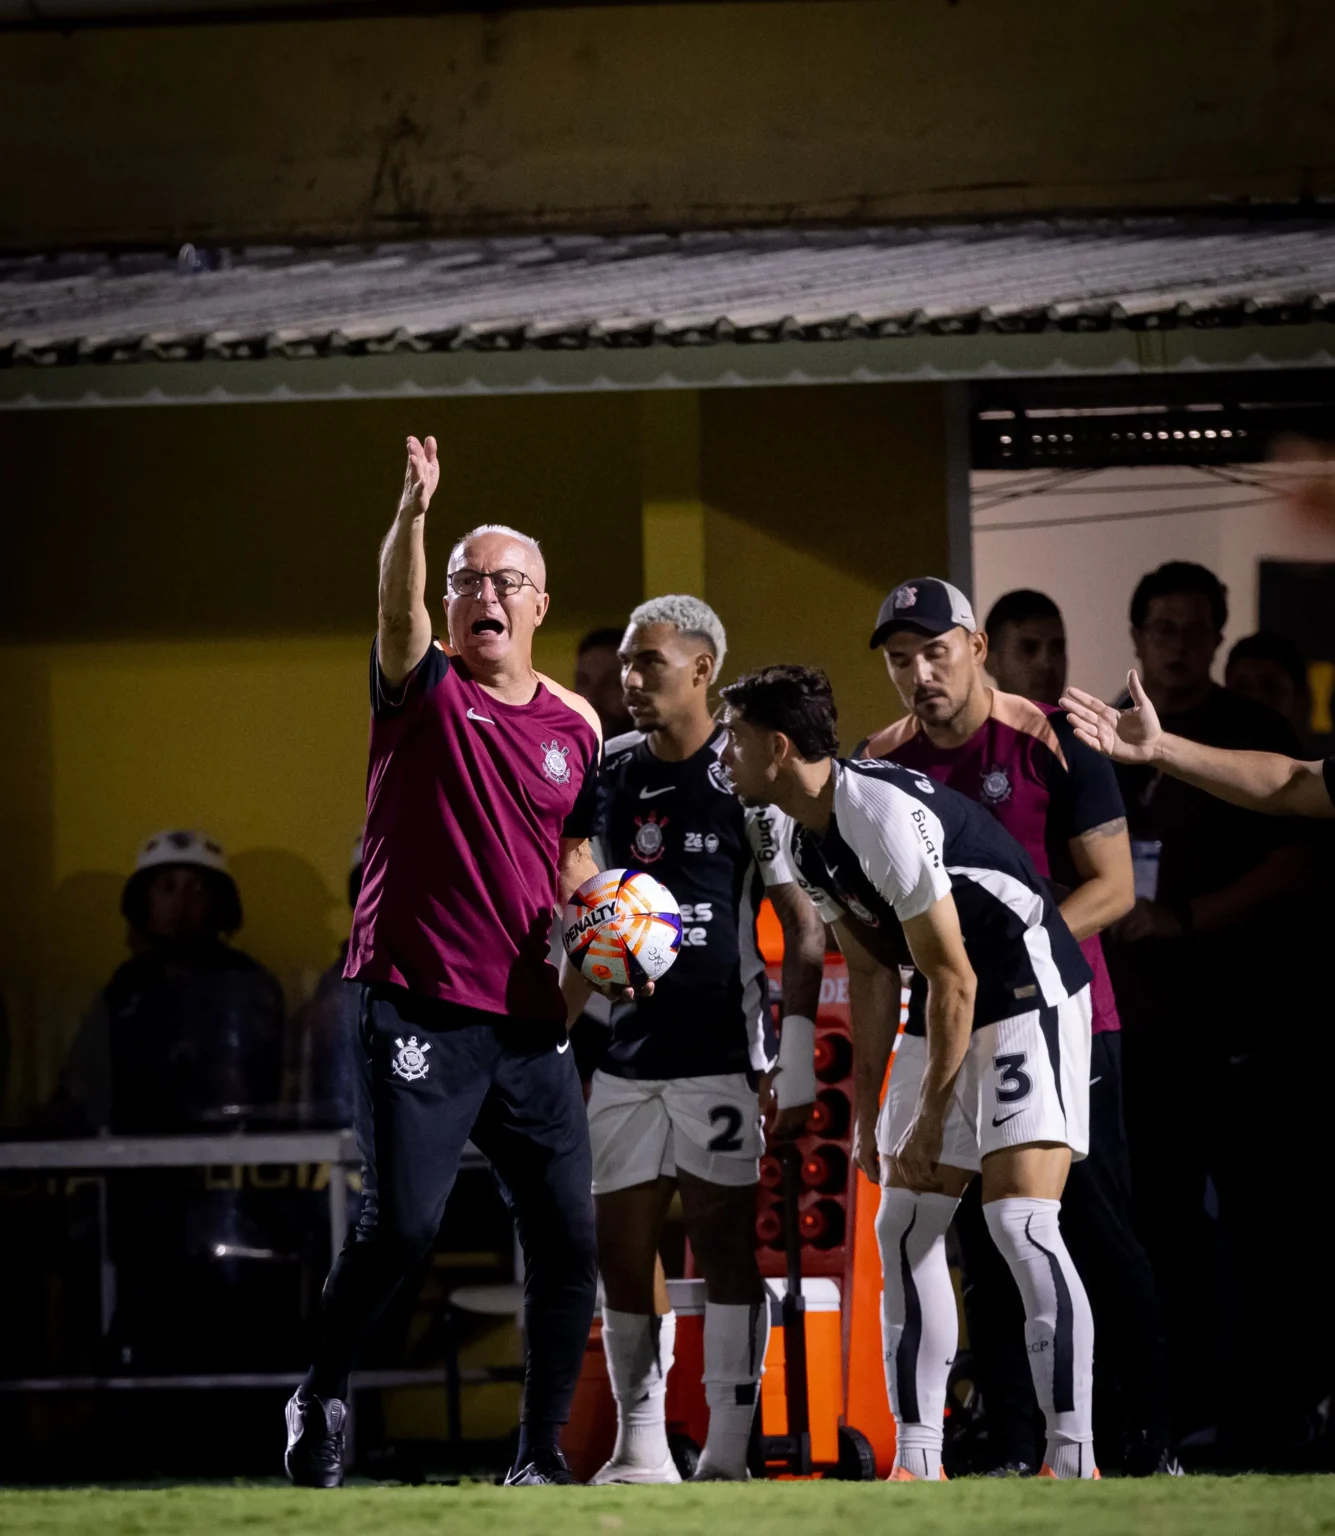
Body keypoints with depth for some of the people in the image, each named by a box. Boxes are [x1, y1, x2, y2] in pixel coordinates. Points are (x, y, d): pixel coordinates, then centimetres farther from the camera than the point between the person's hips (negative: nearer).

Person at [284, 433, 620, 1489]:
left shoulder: (577, 725, 12)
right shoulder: (424, 689, 0)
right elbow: (398, 611, -21)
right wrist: (413, 514, -40)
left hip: (531, 1018, 5)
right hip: (418, 1003, -4)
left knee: (568, 1236, 1)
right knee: (402, 1222, -14)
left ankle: (542, 1453, 13)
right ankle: (321, 1399, 8)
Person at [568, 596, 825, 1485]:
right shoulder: (608, 774, 11)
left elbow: (806, 928, -6)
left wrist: (796, 1065, -11)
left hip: (722, 1056, -5)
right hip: (626, 1053, 6)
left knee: (726, 1245, -5)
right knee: (622, 1253, 3)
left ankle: (728, 1456, -2)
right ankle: (641, 1452, 10)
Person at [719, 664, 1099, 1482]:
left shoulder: (885, 816, -25)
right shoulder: (805, 839, 5)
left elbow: (952, 980, -21)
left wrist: (929, 1121, -14)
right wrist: (868, 1113, 13)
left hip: (1029, 996, -10)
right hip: (945, 1015, 10)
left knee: (1022, 1222, -19)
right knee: (904, 1229, 6)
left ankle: (1074, 1460, -18)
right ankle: (917, 1462, 9)